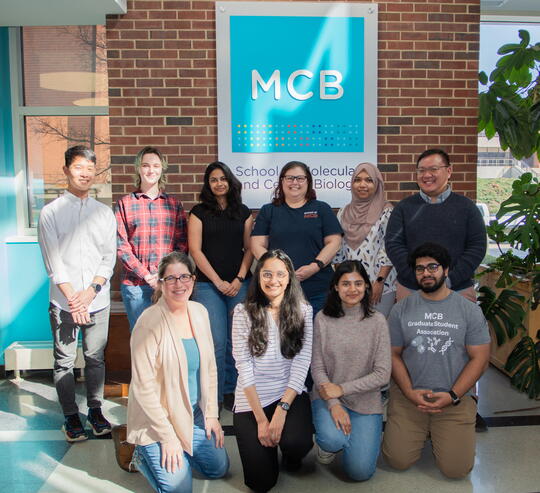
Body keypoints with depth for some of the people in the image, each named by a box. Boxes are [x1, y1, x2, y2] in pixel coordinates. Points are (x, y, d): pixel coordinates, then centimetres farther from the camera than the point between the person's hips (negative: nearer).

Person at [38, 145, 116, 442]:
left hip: (98, 301, 2)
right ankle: (71, 417, 21)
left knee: (96, 358, 10)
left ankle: (95, 410, 25)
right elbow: (53, 262, -5)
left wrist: (92, 290, -9)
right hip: (64, 302, -2)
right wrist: (73, 299, -12)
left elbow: (109, 258, 4)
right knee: (64, 361, 6)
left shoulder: (104, 213, 9)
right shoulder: (51, 212, 2)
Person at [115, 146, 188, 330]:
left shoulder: (174, 204, 10)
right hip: (135, 285, -1)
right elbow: (121, 246, -2)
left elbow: (182, 244, 7)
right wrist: (146, 276, -11)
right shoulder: (124, 204, 4)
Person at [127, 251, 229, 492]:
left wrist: (211, 413, 3)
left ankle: (167, 451, 31)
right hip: (157, 417, -6)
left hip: (195, 413, 7)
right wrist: (168, 436, -18)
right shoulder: (150, 321, -22)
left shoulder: (199, 312, -2)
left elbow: (209, 367, 6)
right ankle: (143, 454, 18)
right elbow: (144, 387, -21)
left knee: (219, 468, 12)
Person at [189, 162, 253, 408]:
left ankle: (231, 390, 20)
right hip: (208, 285, -2)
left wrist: (239, 279, -4)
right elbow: (195, 250, -2)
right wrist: (218, 281, -7)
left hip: (239, 284, 2)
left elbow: (249, 248, 9)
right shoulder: (199, 212, 4)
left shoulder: (243, 212, 11)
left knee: (236, 341, 3)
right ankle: (213, 396, 8)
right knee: (216, 341, -7)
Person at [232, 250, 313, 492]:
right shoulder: (243, 312, -5)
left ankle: (290, 454, 10)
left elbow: (302, 363, -6)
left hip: (290, 394, 1)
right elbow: (243, 366, -8)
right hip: (251, 399, 0)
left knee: (298, 443, -28)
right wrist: (261, 419, -13)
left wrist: (281, 410, -16)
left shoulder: (303, 311, -1)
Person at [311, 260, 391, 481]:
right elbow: (317, 367, -4)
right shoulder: (323, 319, -6)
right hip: (327, 397, 0)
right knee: (333, 440, -30)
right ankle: (328, 444, 8)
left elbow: (383, 374, -9)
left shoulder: (377, 321, -7)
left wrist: (341, 389, -15)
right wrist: (333, 404, -17)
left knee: (360, 471, -9)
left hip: (365, 402, 1)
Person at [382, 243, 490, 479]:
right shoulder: (401, 309, 3)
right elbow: (393, 355, 4)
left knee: (456, 468, -9)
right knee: (398, 460, -8)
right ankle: (421, 431, 23)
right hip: (409, 395, 1)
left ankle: (438, 432, 22)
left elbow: (479, 358, -1)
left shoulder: (470, 310, 1)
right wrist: (410, 393, -10)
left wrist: (452, 396, -11)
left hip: (455, 399, 0)